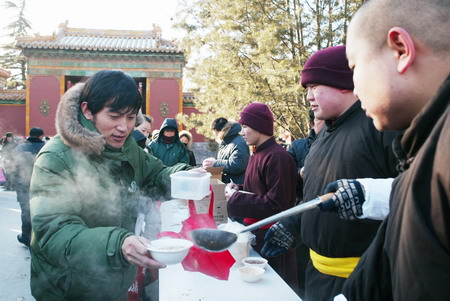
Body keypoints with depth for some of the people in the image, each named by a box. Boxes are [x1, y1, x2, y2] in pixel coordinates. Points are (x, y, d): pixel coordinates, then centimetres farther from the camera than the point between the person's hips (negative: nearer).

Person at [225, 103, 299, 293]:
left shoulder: (277, 157, -21)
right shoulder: (258, 155, 11)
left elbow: (276, 205, -25)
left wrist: (235, 199, -18)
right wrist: (238, 189, 1)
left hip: (271, 238, -9)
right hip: (256, 232, 9)